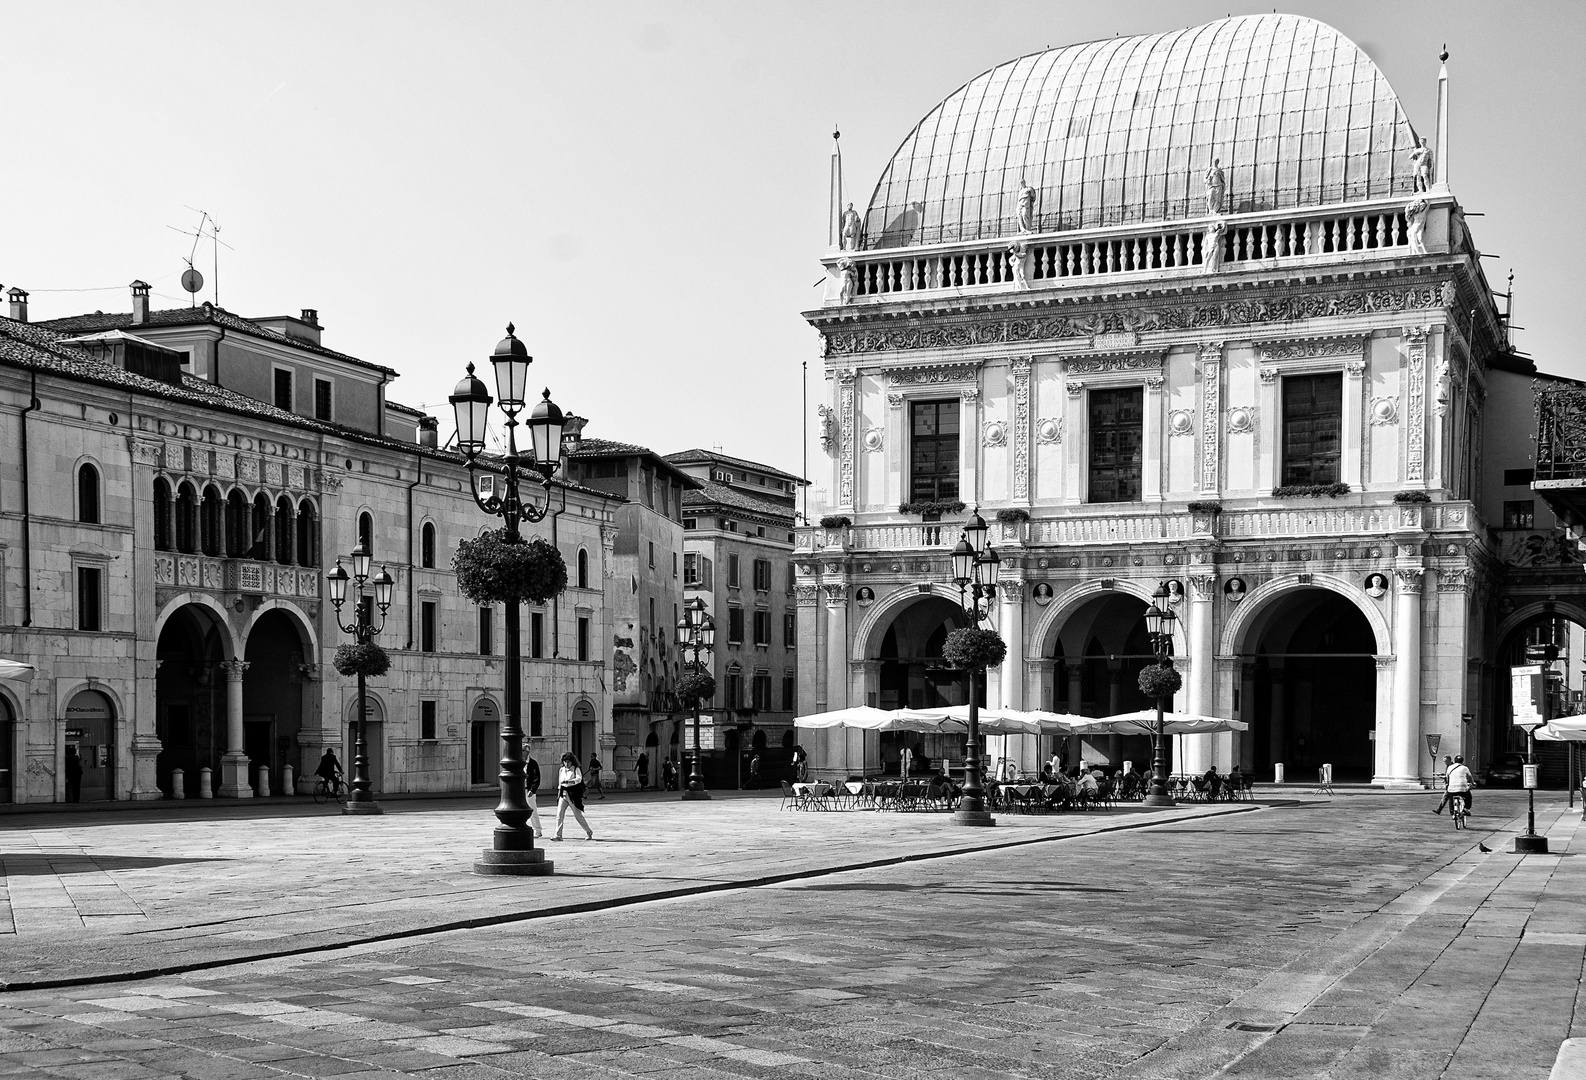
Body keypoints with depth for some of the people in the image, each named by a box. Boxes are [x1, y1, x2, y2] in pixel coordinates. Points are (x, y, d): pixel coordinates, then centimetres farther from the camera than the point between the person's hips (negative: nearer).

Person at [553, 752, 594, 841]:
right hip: (563, 794, 5)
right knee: (559, 814, -7)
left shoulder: (576, 769, -5)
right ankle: (558, 835, -5)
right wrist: (559, 793, 19)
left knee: (578, 815, 2)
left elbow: (579, 779, -22)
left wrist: (568, 781, -35)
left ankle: (589, 832, 19)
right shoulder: (561, 770, 12)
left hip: (573, 794, -5)